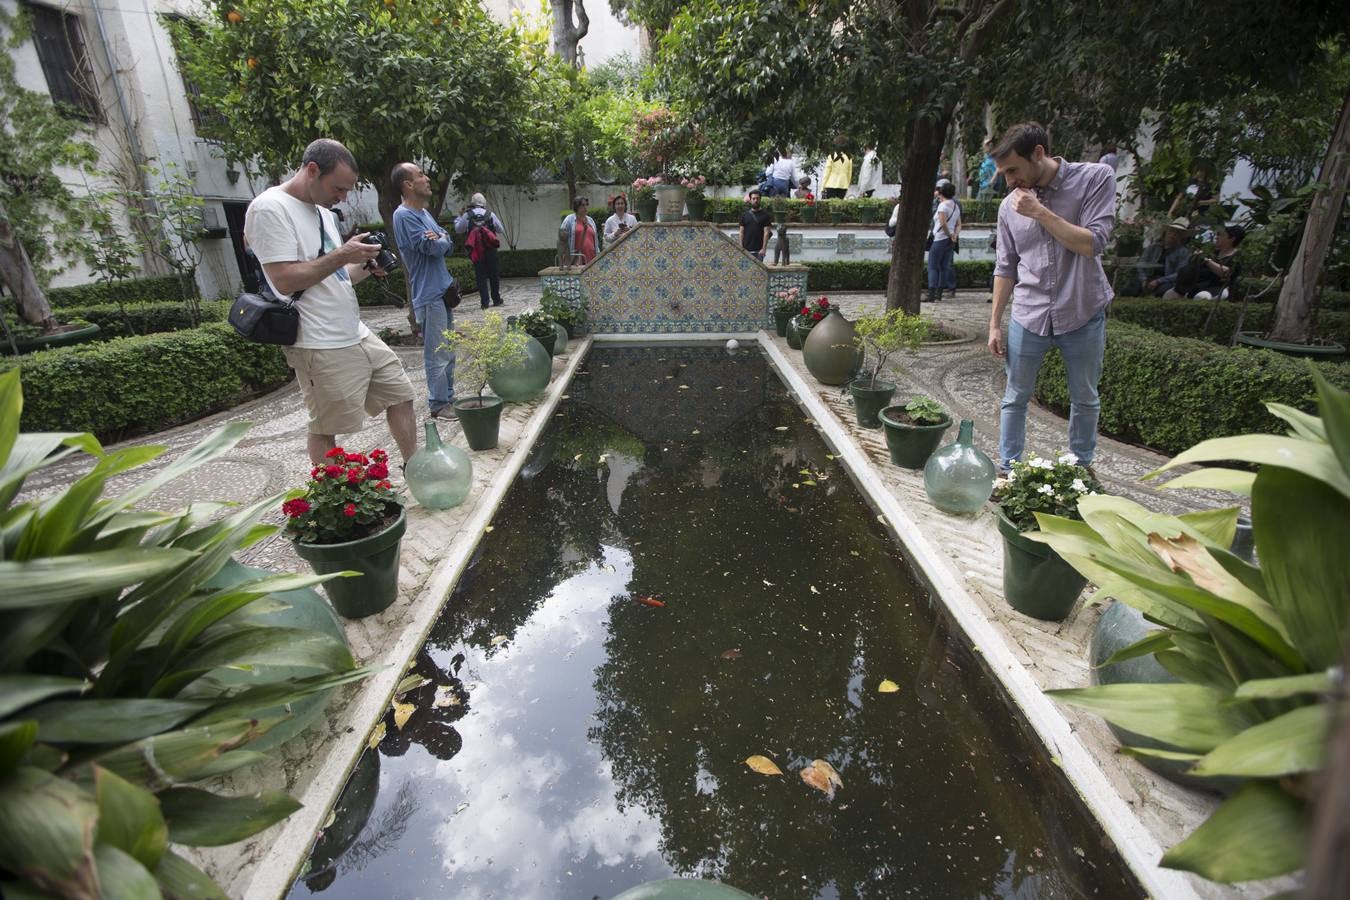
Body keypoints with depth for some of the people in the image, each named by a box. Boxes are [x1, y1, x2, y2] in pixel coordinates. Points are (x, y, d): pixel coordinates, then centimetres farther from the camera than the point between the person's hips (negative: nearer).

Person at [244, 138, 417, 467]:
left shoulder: (323, 212, 16)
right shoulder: (270, 208, -12)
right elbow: (284, 280, -19)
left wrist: (363, 267, 2)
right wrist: (342, 256, -16)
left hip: (357, 334, 9)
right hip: (320, 347, -9)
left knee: (400, 394, 13)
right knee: (326, 428, -1)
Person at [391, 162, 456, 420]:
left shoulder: (424, 212, 15)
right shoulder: (404, 215, -13)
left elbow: (448, 244, 11)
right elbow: (433, 248, -20)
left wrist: (441, 239, -10)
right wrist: (441, 240, 1)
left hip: (443, 290, 9)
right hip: (429, 294, -9)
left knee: (448, 351, 14)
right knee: (438, 353, -4)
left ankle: (448, 397, 24)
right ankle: (439, 405, 5)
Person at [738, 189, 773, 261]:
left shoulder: (765, 215, 3)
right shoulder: (744, 215, 11)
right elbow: (741, 232, 10)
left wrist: (763, 248, -13)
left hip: (758, 250, -2)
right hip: (746, 250, 3)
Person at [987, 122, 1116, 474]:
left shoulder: (1096, 178, -8)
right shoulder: (1010, 205, -1)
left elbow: (1093, 244, -18)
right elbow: (1006, 268, 6)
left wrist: (1040, 212, -21)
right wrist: (995, 324, 5)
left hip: (1082, 315, -1)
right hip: (1028, 317, 2)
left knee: (1085, 400, 13)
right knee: (1015, 399, 7)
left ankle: (1082, 468, 32)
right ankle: (1008, 470, 20)